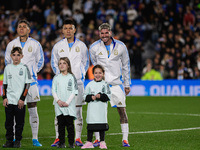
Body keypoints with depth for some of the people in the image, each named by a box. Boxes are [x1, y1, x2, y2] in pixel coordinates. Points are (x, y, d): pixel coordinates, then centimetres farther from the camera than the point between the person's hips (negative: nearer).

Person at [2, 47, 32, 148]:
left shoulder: (24, 68, 0)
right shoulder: (8, 68, 9)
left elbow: (27, 84, -2)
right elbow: (5, 84, 13)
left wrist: (22, 99, -8)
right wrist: (4, 97, 3)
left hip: (20, 101, -3)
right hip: (9, 100, 3)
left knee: (19, 122, 1)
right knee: (8, 121, 4)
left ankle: (18, 141, 9)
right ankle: (9, 140, 12)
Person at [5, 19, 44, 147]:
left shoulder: (35, 44, 5)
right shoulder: (11, 44, 10)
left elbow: (40, 62, 12)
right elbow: (7, 61, 19)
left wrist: (31, 72, 2)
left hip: (30, 80, -1)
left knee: (32, 110, -1)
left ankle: (35, 139, 3)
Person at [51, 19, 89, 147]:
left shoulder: (81, 45, 7)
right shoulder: (58, 46, 8)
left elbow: (86, 62, 15)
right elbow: (54, 63, 16)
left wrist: (82, 75, 5)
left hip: (77, 82, 0)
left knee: (78, 110, 0)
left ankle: (78, 138, 4)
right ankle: (58, 138, 0)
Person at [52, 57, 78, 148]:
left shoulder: (71, 77, 3)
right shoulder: (56, 78, 9)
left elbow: (74, 91, -1)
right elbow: (53, 91, 6)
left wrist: (67, 102, -10)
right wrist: (58, 101, -9)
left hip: (69, 105, -2)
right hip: (59, 105, 2)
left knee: (70, 124, -4)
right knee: (61, 124, 2)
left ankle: (71, 143, 0)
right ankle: (61, 143, 7)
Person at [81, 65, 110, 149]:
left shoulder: (105, 84, 2)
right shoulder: (90, 84, 6)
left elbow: (108, 96, -2)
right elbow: (85, 96, 6)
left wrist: (100, 96, -16)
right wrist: (92, 97, -11)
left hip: (101, 108, -1)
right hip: (92, 108, 1)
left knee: (102, 126, 2)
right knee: (90, 126, 4)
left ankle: (102, 142, 10)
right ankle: (89, 142, 9)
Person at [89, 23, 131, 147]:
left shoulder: (121, 46, -1)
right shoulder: (94, 47, -1)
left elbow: (125, 66, 9)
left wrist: (127, 84, 11)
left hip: (116, 82, 0)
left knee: (122, 110, -3)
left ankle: (125, 139, 3)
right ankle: (98, 139, 7)